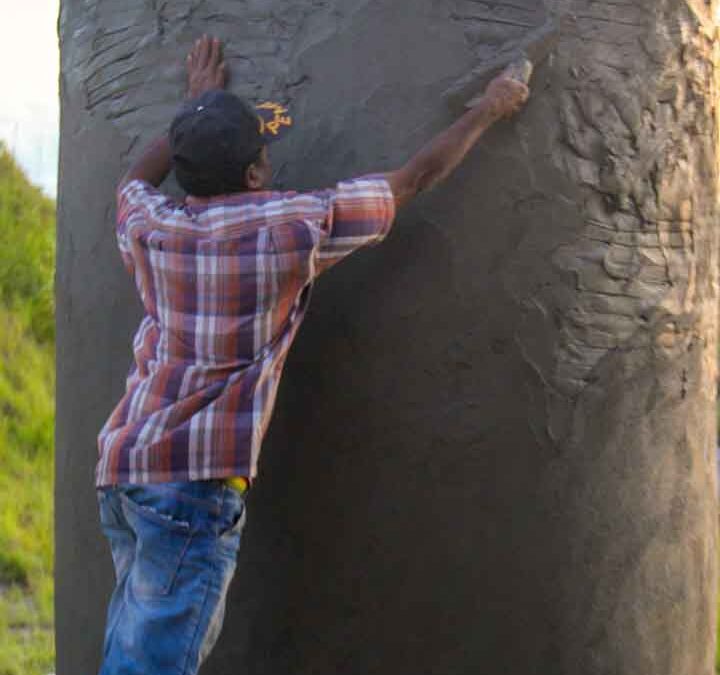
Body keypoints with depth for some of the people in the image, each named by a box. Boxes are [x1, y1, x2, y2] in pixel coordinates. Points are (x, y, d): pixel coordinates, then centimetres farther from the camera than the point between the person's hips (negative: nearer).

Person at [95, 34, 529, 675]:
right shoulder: (295, 225, -8)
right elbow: (416, 177, 5)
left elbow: (136, 181, 34)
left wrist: (198, 106, 42)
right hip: (196, 477, -7)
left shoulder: (151, 229, 6)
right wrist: (488, 110, 19)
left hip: (122, 463, 7)